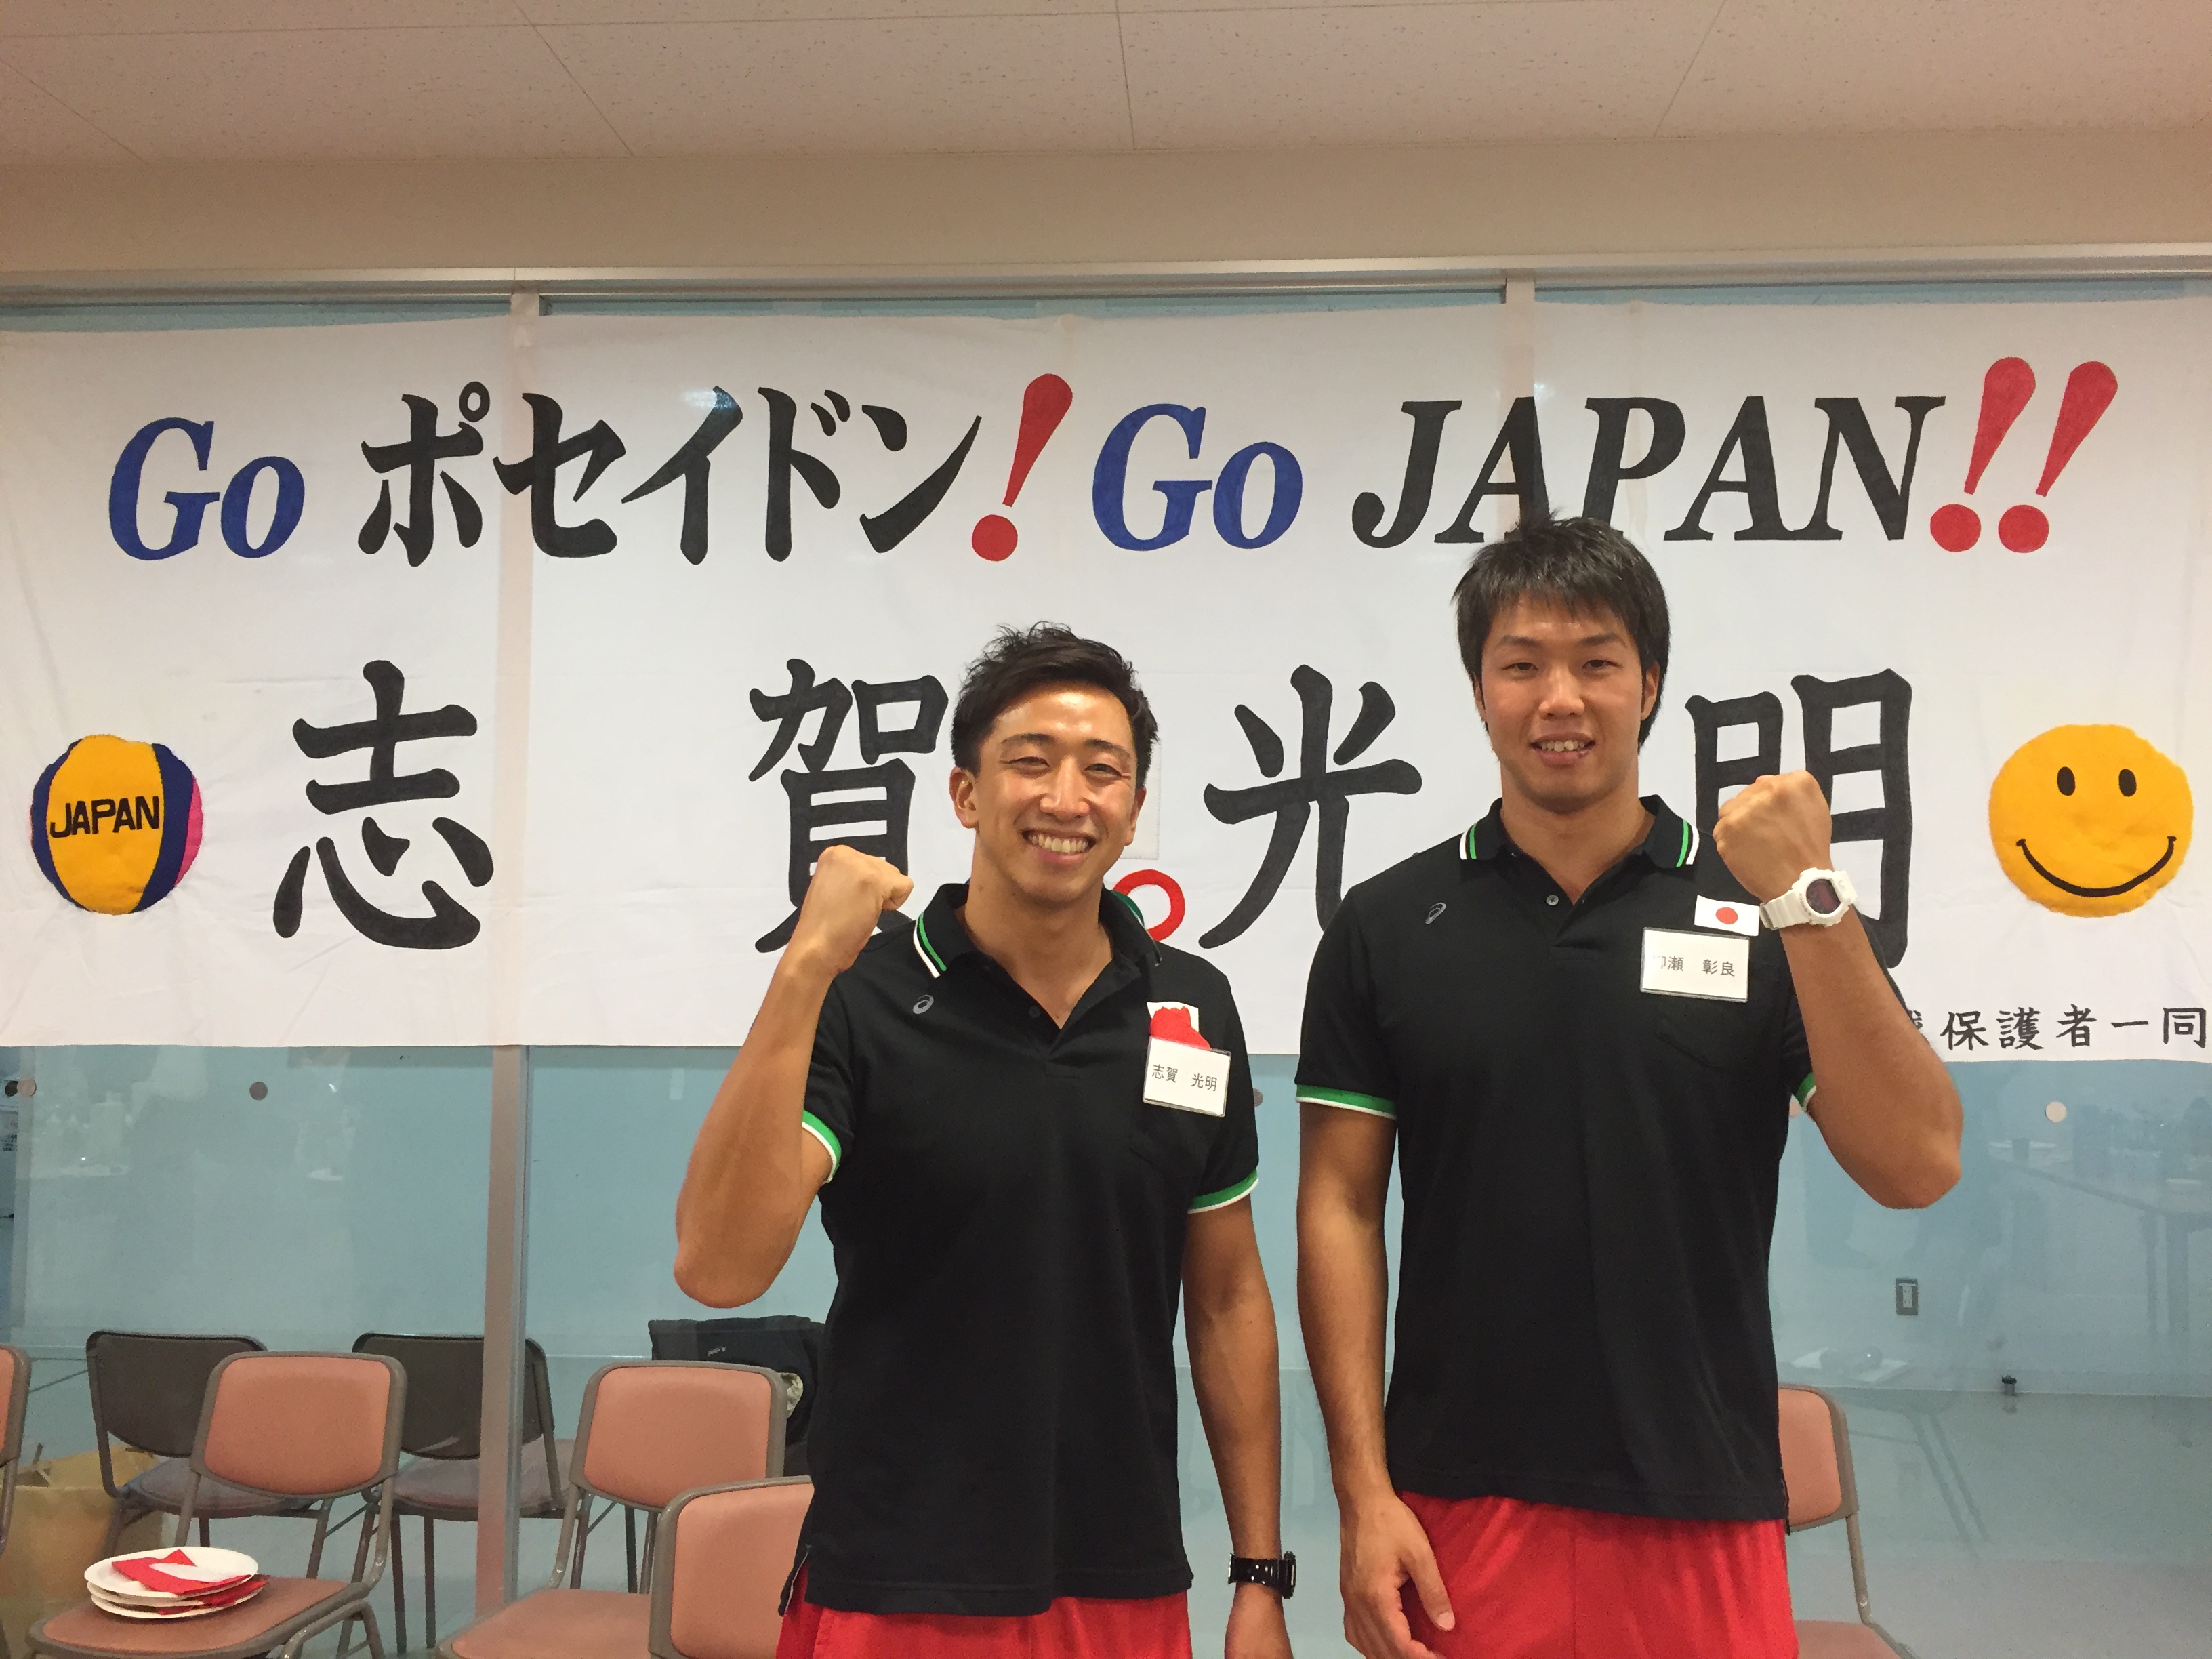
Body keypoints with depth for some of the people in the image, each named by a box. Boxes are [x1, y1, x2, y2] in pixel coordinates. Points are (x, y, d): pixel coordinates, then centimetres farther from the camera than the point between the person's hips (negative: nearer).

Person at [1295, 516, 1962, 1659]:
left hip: (1701, 1518, 0)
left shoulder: (1766, 910, 0)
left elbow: (1915, 1168, -9)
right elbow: (1340, 1206, -1)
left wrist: (1809, 897, -18)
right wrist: (1364, 1491, -6)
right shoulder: (1388, 925, 0)